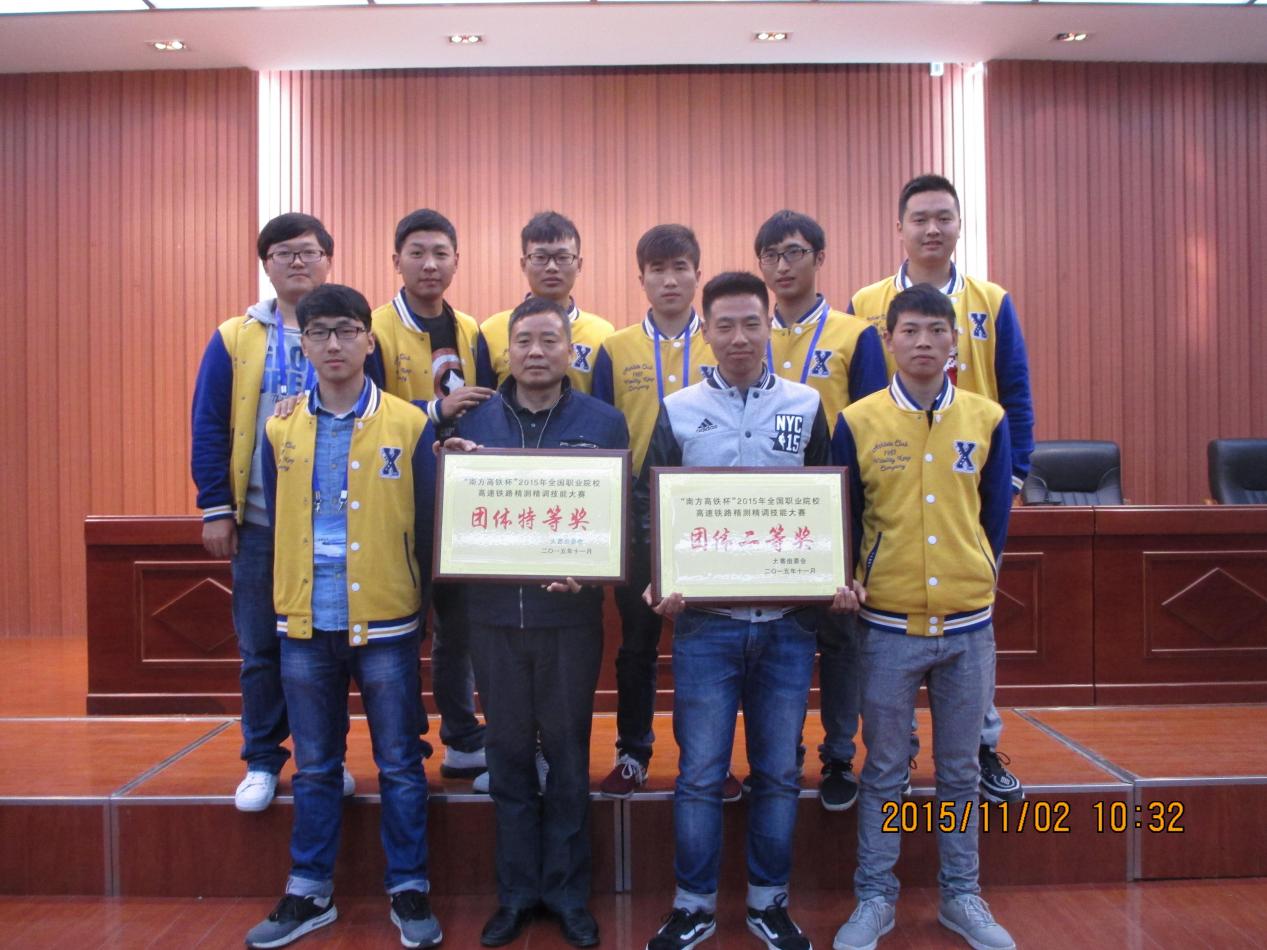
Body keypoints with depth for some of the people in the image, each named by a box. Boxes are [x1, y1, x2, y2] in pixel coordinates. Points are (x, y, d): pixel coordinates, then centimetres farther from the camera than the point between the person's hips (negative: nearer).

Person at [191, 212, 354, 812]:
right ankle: (262, 762, 22)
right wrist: (215, 509, -3)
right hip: (260, 522, 0)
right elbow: (208, 427, 3)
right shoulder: (235, 340, 4)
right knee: (260, 649, 7)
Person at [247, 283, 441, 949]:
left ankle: (409, 891, 22)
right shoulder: (280, 431, 4)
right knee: (314, 767, 14)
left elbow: (427, 526, 0)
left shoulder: (410, 425, -4)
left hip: (385, 624, -2)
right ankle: (309, 892, 28)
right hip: (304, 625, 3)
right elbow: (277, 524, 10)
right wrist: (287, 600, 10)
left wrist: (419, 604, 1)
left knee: (399, 765, 7)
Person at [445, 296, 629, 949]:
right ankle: (516, 891, 25)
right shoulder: (474, 420, 5)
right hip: (493, 613, 2)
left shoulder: (604, 422, 1)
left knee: (568, 754, 9)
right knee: (509, 755, 11)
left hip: (570, 614, -1)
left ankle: (566, 891, 24)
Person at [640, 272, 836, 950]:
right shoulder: (677, 411, 4)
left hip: (788, 620, 1)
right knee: (700, 774, 4)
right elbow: (649, 508, 4)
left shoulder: (806, 407, 6)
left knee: (778, 773, 11)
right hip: (705, 620, -1)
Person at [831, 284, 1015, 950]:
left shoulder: (987, 419, 2)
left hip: (969, 625, 2)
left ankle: (962, 896, 28)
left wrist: (979, 577, 6)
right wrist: (847, 581, -10)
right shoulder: (857, 423, -3)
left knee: (960, 770, 13)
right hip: (888, 624, -1)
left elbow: (996, 514, 9)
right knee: (883, 771, 9)